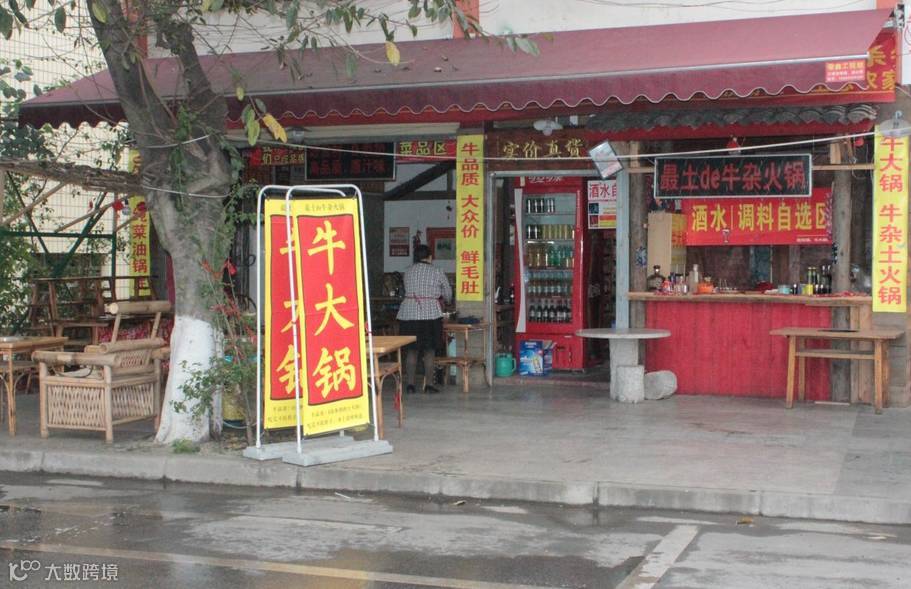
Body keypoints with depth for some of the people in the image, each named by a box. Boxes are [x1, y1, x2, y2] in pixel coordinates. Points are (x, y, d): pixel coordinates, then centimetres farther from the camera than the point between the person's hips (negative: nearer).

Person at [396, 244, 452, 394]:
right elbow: (448, 294, 12)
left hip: (408, 314, 3)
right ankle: (429, 384, 5)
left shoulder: (408, 271, 9)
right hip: (430, 314, -3)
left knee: (411, 350, 9)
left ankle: (410, 384, 7)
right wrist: (439, 298, 33)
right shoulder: (436, 272, 2)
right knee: (429, 351, 4)